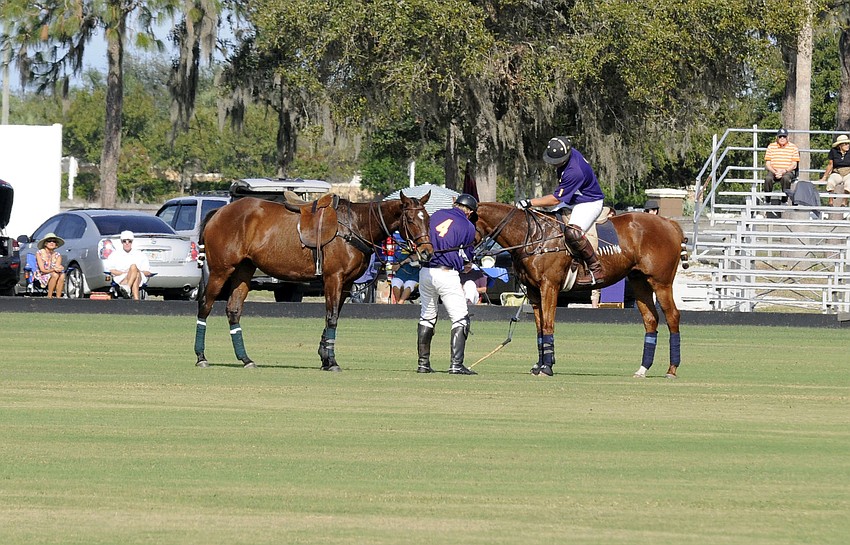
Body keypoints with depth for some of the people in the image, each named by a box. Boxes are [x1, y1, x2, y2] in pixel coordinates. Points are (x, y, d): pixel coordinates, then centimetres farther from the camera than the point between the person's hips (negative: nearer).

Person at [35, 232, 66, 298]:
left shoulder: (57, 256, 8)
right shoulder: (39, 253, -4)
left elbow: (57, 267, -6)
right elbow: (42, 270, -13)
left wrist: (59, 268, -32)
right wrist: (54, 270, -29)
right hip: (41, 277, -4)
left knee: (62, 275, -30)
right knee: (55, 275, -33)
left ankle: (58, 297, -34)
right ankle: (49, 296, -31)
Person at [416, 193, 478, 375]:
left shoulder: (436, 215, 10)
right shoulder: (468, 227, 0)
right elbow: (467, 256, 7)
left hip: (426, 270, 5)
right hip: (447, 274, -5)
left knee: (426, 317, 18)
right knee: (460, 319, -1)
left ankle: (423, 363, 18)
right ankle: (456, 364, -13)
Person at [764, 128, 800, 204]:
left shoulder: (793, 147, 6)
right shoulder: (771, 147, 9)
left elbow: (794, 165, 1)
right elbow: (767, 164, 6)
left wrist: (784, 171, -15)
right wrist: (775, 172, -13)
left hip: (788, 171, -1)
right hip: (773, 171, 1)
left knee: (785, 178, -37)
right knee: (768, 178, -33)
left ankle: (784, 200, -26)